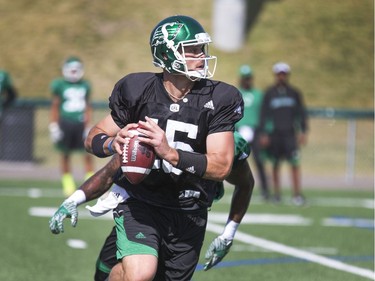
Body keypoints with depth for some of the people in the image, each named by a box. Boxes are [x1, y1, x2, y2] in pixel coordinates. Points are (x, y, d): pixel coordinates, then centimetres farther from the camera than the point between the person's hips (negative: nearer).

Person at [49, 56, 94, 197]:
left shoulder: (85, 85, 6)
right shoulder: (59, 85, -2)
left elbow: (87, 107, 12)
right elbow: (55, 107, 4)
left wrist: (88, 126, 8)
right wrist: (54, 126, 0)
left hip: (81, 123, 2)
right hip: (65, 123, -2)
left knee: (88, 153, -4)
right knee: (65, 154, 5)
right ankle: (68, 184, 14)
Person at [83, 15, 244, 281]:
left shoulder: (218, 99, -9)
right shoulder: (137, 90, -8)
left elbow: (221, 167, -17)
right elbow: (93, 139, 2)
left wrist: (170, 153, -32)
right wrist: (113, 143, -23)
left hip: (188, 214, 2)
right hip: (140, 203, -2)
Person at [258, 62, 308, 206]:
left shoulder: (294, 93, 7)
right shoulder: (269, 93, 4)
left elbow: (302, 113, 10)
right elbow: (264, 114, 4)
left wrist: (303, 132, 3)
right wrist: (264, 134, -2)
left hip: (290, 133, 0)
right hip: (274, 134, 0)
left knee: (295, 164, -9)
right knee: (275, 165, 6)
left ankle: (297, 194, -9)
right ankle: (277, 193, 14)